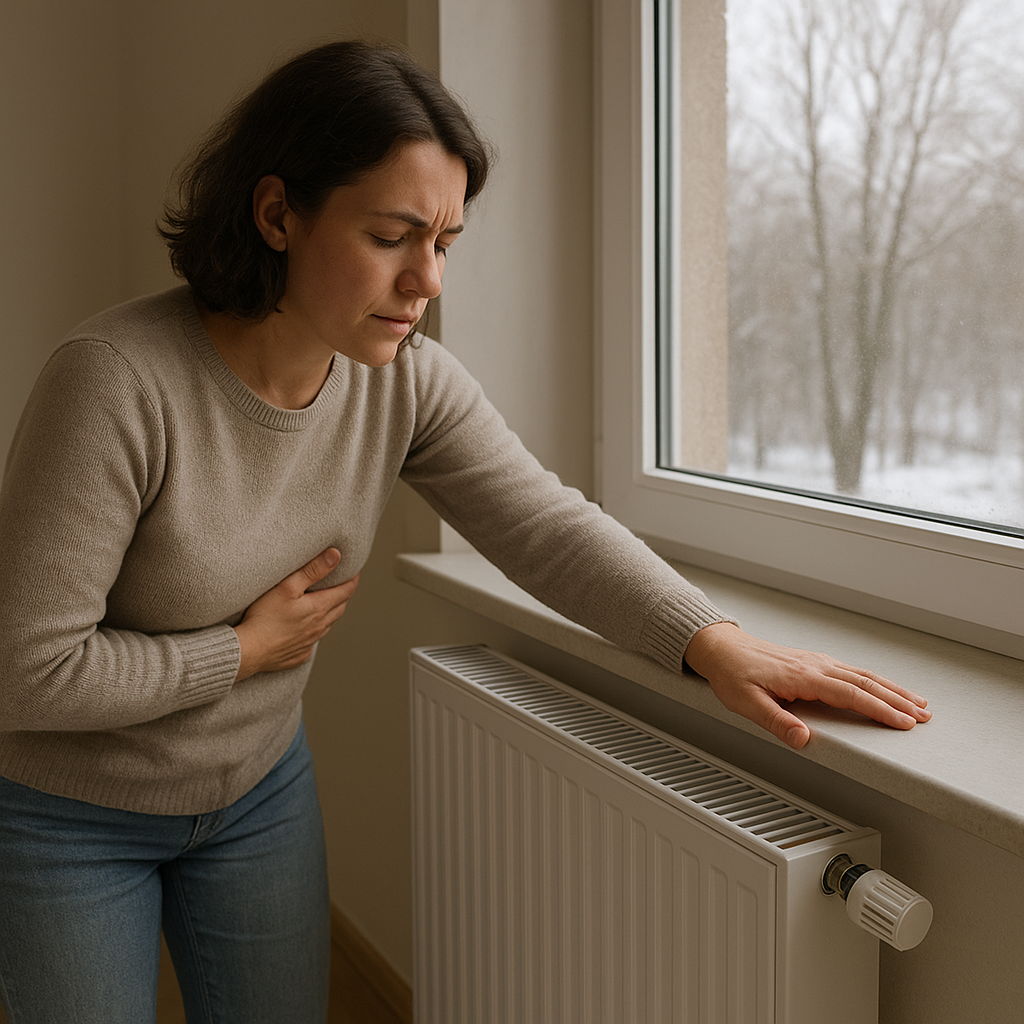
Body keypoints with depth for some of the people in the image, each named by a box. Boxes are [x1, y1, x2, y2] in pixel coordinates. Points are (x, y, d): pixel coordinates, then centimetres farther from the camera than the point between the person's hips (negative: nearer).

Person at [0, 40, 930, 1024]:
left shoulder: (409, 380, -13)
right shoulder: (116, 381, -30)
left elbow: (547, 526, -16)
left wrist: (717, 644, -30)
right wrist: (245, 651, -19)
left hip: (258, 787, 4)